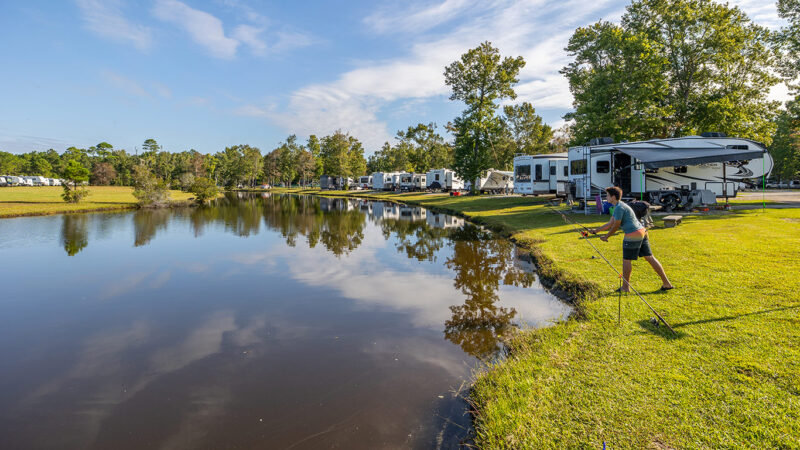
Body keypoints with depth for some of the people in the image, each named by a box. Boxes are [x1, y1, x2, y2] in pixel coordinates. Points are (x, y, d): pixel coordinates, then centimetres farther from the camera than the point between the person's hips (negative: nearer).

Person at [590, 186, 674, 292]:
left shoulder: (619, 207, -14)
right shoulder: (619, 206, 17)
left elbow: (616, 226, -11)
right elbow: (610, 224, 20)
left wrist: (606, 237, 2)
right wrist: (596, 231, 18)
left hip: (633, 235, -10)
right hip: (642, 232, 10)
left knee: (626, 260, 1)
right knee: (649, 257, 12)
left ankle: (626, 287, 9)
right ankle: (666, 283, 16)